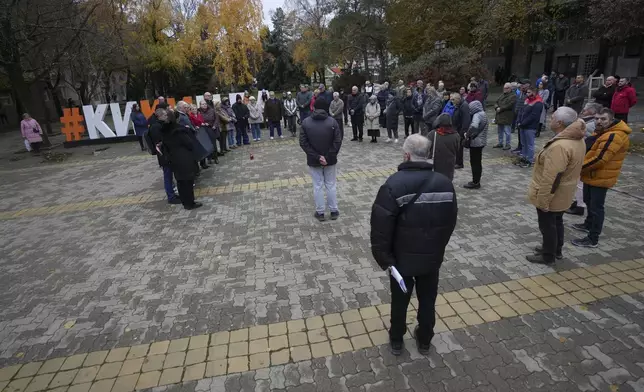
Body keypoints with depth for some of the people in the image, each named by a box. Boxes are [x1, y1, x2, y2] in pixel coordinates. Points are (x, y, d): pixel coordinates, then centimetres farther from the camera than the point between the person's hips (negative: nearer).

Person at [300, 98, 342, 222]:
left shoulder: (306, 122, -5)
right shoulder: (332, 121, -7)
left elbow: (303, 143, -9)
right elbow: (338, 141, -12)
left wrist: (316, 157, -11)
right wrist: (329, 157, -11)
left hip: (313, 161, 0)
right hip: (330, 160, 0)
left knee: (317, 186, 9)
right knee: (331, 185, 12)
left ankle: (320, 212, 18)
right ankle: (333, 211, 21)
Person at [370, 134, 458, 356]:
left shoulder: (393, 185, -21)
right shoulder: (445, 183, -6)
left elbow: (380, 227, -22)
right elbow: (451, 221, 4)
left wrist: (383, 257, -9)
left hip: (402, 257, -3)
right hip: (433, 257, 3)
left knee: (399, 301, 17)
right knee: (428, 300, 21)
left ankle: (396, 341, 37)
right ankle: (424, 342, 40)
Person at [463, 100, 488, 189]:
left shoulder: (477, 115, -17)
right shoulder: (483, 114, 13)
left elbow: (474, 126, -35)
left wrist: (467, 135, -21)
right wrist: (469, 134, 4)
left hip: (476, 142, -10)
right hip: (481, 141, 10)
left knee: (474, 162, -2)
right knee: (478, 162, 15)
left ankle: (475, 182, 4)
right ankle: (476, 181, 23)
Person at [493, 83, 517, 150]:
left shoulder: (513, 96, -8)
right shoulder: (502, 95, 19)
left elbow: (509, 105, -19)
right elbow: (497, 102, 15)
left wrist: (500, 109, -15)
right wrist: (496, 107, -6)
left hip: (507, 117, -8)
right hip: (499, 116, 8)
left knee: (507, 131, -3)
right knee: (500, 131, 16)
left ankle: (508, 144, 5)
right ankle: (500, 143, 27)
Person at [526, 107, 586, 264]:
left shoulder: (560, 146, -32)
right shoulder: (577, 139, 1)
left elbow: (551, 178, -30)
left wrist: (542, 199, -23)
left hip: (551, 194, -9)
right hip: (562, 194, 9)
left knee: (547, 225, 7)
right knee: (556, 221, 23)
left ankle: (548, 256, 23)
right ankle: (556, 249, 40)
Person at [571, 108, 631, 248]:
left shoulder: (614, 136, -24)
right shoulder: (601, 132, 10)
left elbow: (599, 159, -29)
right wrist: (580, 166, 3)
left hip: (601, 178, -10)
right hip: (592, 175, 10)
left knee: (596, 207, -4)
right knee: (589, 202, 25)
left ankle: (593, 239, 3)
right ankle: (588, 225, 45)